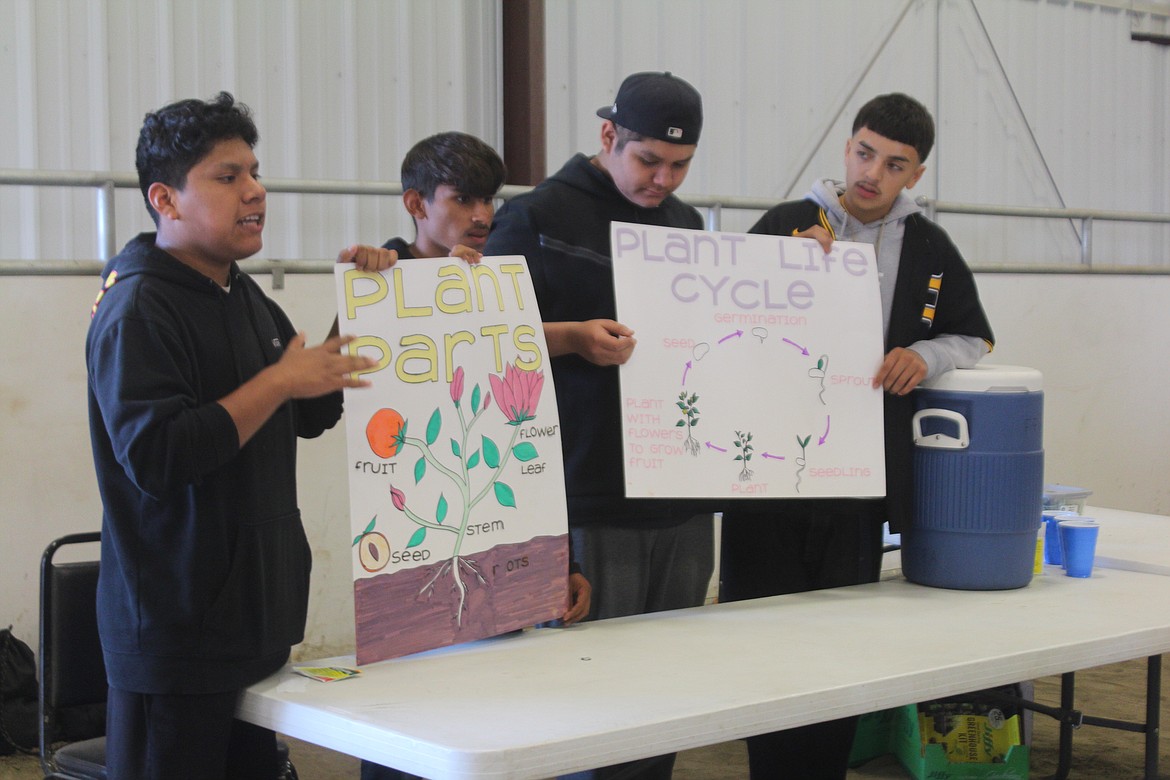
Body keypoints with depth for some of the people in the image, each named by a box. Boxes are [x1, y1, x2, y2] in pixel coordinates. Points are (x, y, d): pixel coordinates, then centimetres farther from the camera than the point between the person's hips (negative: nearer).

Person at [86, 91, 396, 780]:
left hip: (254, 618, 9)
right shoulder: (138, 310, -14)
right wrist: (280, 381, -22)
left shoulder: (245, 297, 15)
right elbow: (153, 457, -26)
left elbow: (313, 415, 22)